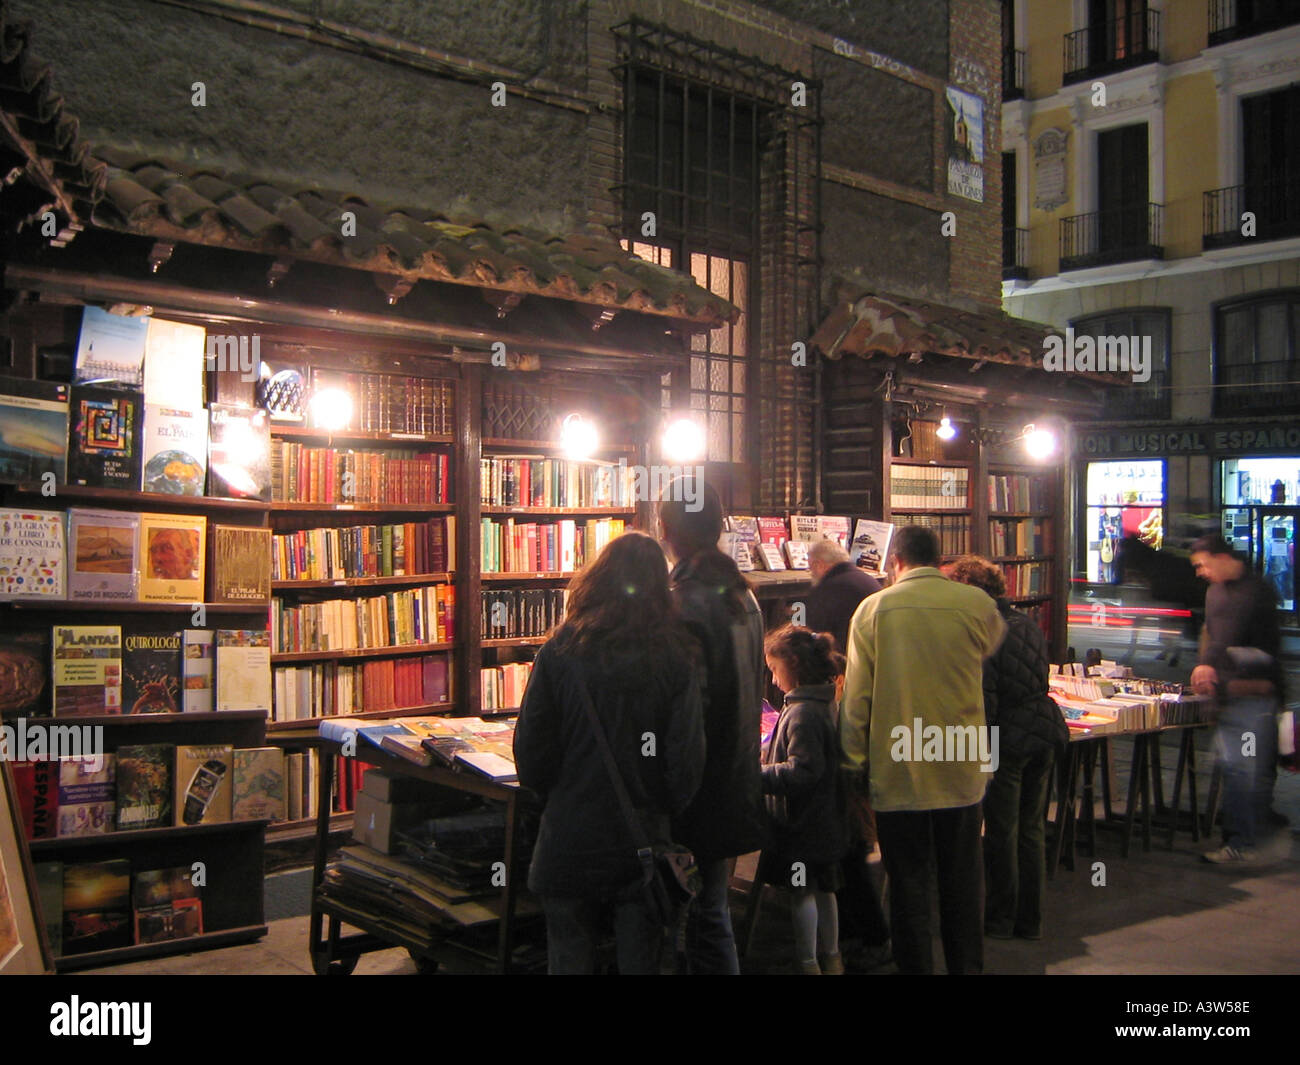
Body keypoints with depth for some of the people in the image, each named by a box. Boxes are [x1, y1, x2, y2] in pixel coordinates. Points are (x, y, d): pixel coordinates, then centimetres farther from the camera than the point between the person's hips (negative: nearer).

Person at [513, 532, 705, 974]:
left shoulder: (560, 651, -10)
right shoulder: (676, 659, -9)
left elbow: (530, 750, -7)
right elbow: (687, 759, -10)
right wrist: (664, 809, 10)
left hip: (569, 844, 0)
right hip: (644, 842, 1)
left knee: (569, 958, 14)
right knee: (640, 959, 14)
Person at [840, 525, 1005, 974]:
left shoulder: (873, 609, -7)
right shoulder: (976, 604, -5)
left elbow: (855, 695, -5)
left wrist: (856, 761, 5)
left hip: (898, 769, -1)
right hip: (961, 769, 2)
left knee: (908, 880, 9)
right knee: (962, 878, 15)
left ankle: (915, 966, 17)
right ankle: (967, 965, 25)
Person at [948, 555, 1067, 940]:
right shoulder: (1028, 624, 7)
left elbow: (984, 699, -19)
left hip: (1008, 737, -7)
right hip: (1045, 731, 7)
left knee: (1002, 832, 7)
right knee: (1032, 829, 16)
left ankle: (1001, 919, 20)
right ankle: (1031, 920, 24)